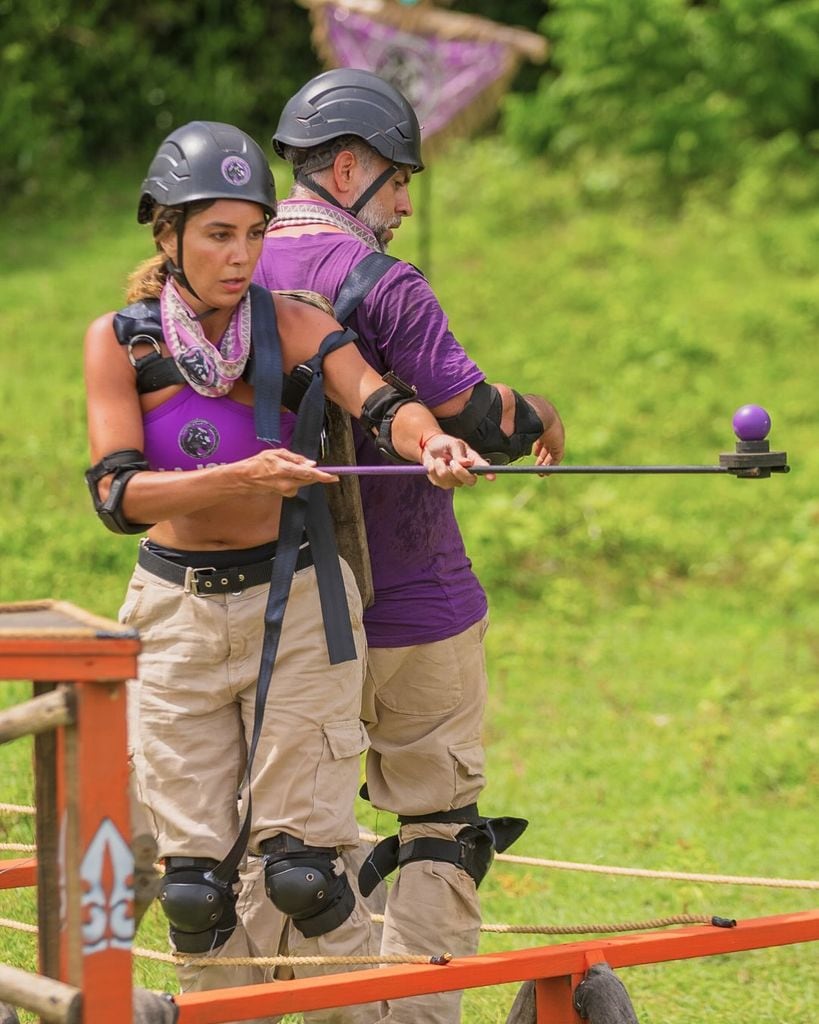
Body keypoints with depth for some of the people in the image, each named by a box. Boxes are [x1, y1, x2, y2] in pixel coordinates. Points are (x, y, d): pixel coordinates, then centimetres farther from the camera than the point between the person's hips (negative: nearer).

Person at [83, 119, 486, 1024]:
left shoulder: (289, 324, -5)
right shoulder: (118, 340, -4)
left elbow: (380, 403, -21)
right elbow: (117, 494, -15)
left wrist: (429, 442, -43)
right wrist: (243, 477, -29)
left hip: (296, 608, -1)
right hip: (176, 611, 1)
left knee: (305, 868, -5)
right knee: (194, 881, 2)